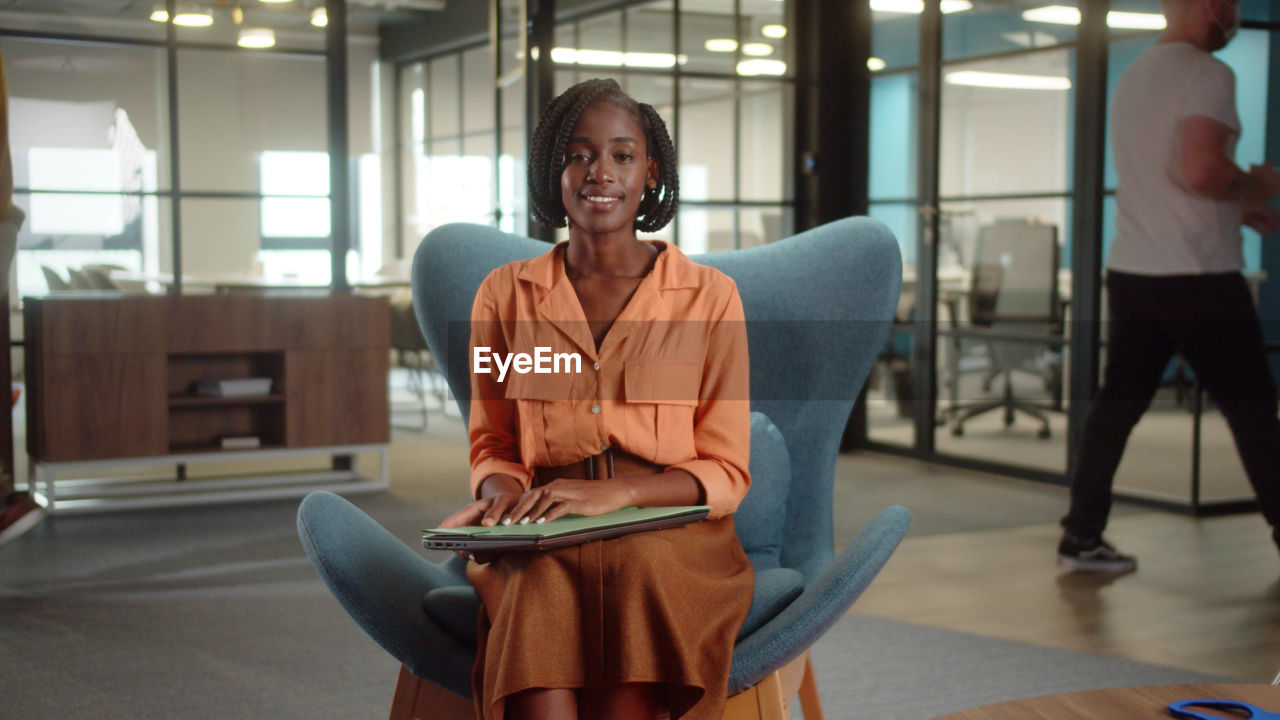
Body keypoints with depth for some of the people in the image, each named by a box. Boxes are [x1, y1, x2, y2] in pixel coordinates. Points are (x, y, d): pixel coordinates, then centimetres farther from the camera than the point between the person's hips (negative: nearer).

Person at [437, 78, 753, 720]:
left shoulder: (709, 297, 6)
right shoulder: (504, 294, 12)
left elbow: (725, 473, 4)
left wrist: (617, 492, -14)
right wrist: (503, 493, -7)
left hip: (666, 530, 0)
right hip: (542, 543, 0)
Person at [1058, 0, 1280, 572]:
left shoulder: (1135, 75, 17)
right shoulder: (1206, 74, -12)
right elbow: (1201, 171, -24)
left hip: (1131, 270, 8)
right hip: (1197, 276, -8)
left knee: (1117, 401, 7)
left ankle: (1082, 536, 6)